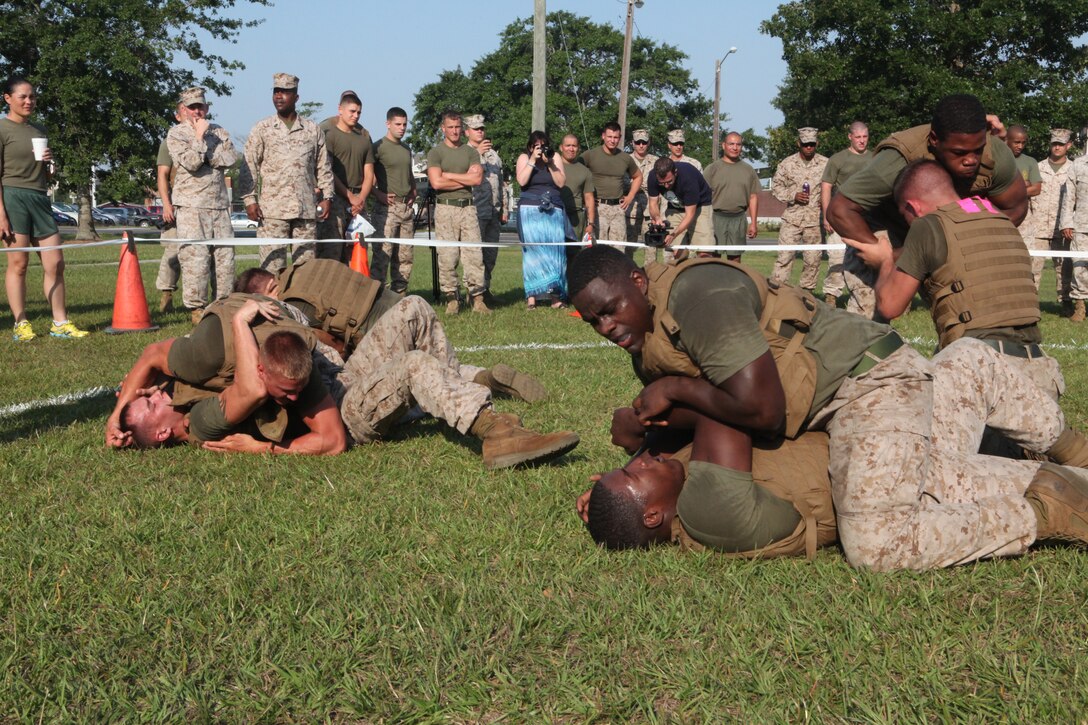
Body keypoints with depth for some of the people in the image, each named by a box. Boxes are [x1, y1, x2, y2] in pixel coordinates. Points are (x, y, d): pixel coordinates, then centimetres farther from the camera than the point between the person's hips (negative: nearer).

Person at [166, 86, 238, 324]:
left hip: (220, 204, 5)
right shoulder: (176, 134, 3)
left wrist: (206, 158, -7)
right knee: (195, 257, -9)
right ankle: (196, 308, -3)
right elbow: (190, 163, -13)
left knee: (225, 255, 4)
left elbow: (232, 157, -1)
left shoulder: (219, 131, 17)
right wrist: (200, 137, -9)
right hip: (192, 206, -5)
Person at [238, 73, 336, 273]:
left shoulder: (313, 130, 11)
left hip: (306, 210, 2)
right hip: (272, 210, -2)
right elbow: (249, 167, 4)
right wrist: (249, 199, -4)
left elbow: (323, 167, 15)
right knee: (272, 263, -5)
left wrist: (327, 196, 7)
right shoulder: (262, 129, 6)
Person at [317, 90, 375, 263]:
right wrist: (350, 196, -9)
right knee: (331, 250, -13)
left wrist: (361, 198, -1)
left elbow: (368, 173, 16)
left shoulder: (363, 135, 16)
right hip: (334, 197, -6)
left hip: (358, 199, 6)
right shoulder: (326, 130, -3)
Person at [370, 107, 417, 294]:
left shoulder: (407, 149, 19)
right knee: (382, 253, -12)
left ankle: (400, 293, 14)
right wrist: (379, 194, -17)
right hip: (387, 206, -7)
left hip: (406, 207, 7)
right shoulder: (379, 147, -4)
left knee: (405, 255, 8)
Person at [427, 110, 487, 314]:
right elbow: (436, 182, -10)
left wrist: (449, 175, -4)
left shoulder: (471, 152, 14)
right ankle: (452, 299, 1)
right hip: (445, 208, -2)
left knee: (474, 254, -4)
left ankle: (477, 298, -2)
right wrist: (465, 180, -2)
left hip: (467, 207, 2)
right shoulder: (435, 153, 5)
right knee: (447, 255, -5)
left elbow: (477, 179, -1)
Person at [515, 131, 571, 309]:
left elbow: (561, 183, 1)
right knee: (533, 250, -9)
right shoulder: (524, 158, 6)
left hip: (553, 211, 2)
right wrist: (533, 160, -11)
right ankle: (531, 295, -10)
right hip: (530, 211, -2)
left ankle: (556, 295, -6)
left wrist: (550, 164, -9)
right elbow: (522, 181, -9)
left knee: (554, 251, -5)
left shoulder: (555, 157, 10)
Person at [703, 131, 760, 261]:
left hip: (739, 219, 3)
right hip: (717, 218, -3)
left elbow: (753, 197, 12)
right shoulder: (712, 169, 3)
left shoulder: (748, 170, 12)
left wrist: (754, 223, 6)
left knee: (735, 257, 7)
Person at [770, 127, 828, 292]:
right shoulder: (787, 164, 5)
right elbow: (776, 186, 7)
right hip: (792, 217, 0)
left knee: (813, 259, 5)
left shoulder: (825, 164, 3)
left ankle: (808, 290, 14)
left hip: (815, 218, 0)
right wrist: (793, 196, -7)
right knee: (785, 256, -6)